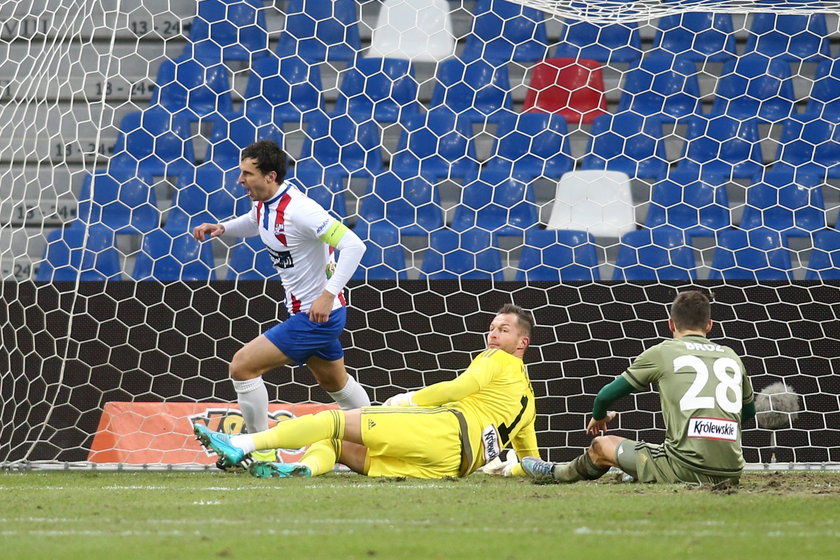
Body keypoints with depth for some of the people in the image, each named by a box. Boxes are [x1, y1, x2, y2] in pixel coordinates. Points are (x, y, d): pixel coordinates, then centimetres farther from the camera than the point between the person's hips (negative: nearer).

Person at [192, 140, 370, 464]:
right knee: (335, 382, 28)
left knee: (242, 366, -12)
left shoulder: (298, 209, -27)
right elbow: (252, 223, 27)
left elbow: (353, 245, -30)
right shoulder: (263, 204, 0)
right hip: (311, 314, 10)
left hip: (317, 315, -10)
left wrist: (329, 294, -37)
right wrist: (221, 228, 7)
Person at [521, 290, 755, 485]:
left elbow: (606, 395, 13)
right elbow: (749, 411, 31)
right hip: (731, 474, 3)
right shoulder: (731, 356, 15)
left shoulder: (661, 352, 5)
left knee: (602, 446, 22)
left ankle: (555, 473, 47)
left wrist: (598, 417, 37)